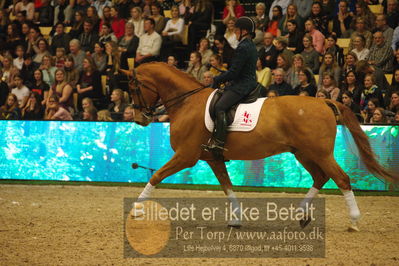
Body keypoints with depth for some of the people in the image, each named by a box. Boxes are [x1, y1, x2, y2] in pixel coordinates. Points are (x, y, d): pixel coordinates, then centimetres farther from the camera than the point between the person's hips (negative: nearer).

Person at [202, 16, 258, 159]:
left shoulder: (243, 48, -16)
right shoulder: (251, 46, 17)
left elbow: (233, 72, -19)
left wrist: (217, 80, -7)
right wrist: (221, 79, 18)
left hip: (241, 86, -12)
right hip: (249, 82, 12)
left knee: (219, 107, -23)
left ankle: (218, 143, -32)